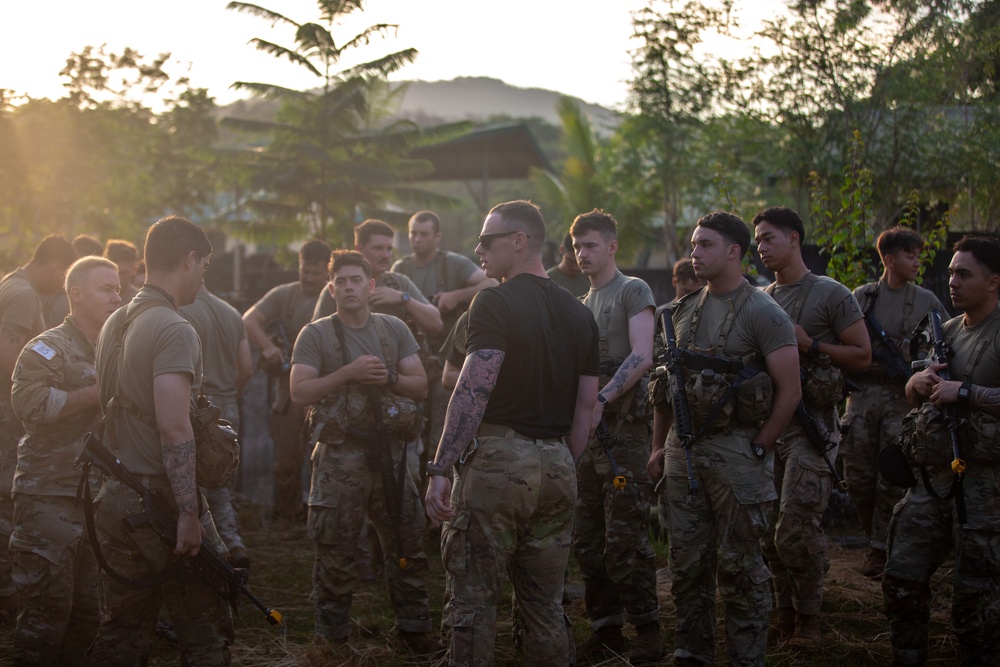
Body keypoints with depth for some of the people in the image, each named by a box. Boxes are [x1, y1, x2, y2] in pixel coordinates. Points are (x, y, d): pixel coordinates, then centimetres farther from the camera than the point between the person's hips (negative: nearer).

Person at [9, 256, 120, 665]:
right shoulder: (48, 349, -7)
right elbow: (30, 404, -25)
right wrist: (100, 392, -20)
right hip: (50, 497, -8)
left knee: (88, 611, 10)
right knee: (48, 608, -8)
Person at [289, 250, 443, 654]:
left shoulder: (394, 329, 9)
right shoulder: (315, 335, 0)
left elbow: (420, 386, 5)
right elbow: (299, 392, -10)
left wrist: (387, 378, -14)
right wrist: (349, 372, -18)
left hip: (389, 451, 3)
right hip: (339, 457, -3)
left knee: (407, 547, 8)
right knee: (335, 555, 3)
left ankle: (413, 628, 21)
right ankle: (333, 637, 14)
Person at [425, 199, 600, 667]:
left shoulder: (495, 303, -8)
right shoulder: (578, 313, 14)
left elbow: (474, 390, -17)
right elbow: (586, 407, 15)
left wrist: (440, 469, -18)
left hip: (497, 457, -7)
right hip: (557, 465, 7)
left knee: (472, 599, -1)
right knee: (545, 606, 13)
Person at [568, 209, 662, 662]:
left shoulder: (632, 291, -3)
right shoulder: (583, 305, 21)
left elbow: (642, 357, -16)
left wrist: (601, 399, -24)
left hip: (623, 427, -8)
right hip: (587, 430, 8)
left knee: (625, 539, -10)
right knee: (587, 539, 8)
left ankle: (648, 632, -3)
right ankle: (605, 630, 16)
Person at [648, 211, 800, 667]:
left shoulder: (761, 313, -8)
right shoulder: (684, 311, 11)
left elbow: (790, 391, -11)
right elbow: (665, 384, 17)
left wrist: (757, 450, -11)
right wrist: (658, 446, 12)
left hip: (734, 452, -6)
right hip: (683, 450, 6)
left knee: (739, 568, 0)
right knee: (687, 563, 10)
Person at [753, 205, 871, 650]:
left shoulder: (831, 295, -3)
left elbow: (862, 357, -4)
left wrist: (810, 346, -14)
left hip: (811, 425, -6)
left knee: (795, 530, -12)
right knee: (769, 532, 7)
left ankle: (807, 625, 0)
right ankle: (785, 618, 18)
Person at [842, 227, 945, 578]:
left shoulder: (926, 301, 6)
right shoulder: (862, 296, 7)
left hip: (903, 397, -1)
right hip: (863, 394, 1)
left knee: (892, 479, -4)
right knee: (858, 477, 2)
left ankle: (880, 548, 6)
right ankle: (873, 537, 21)